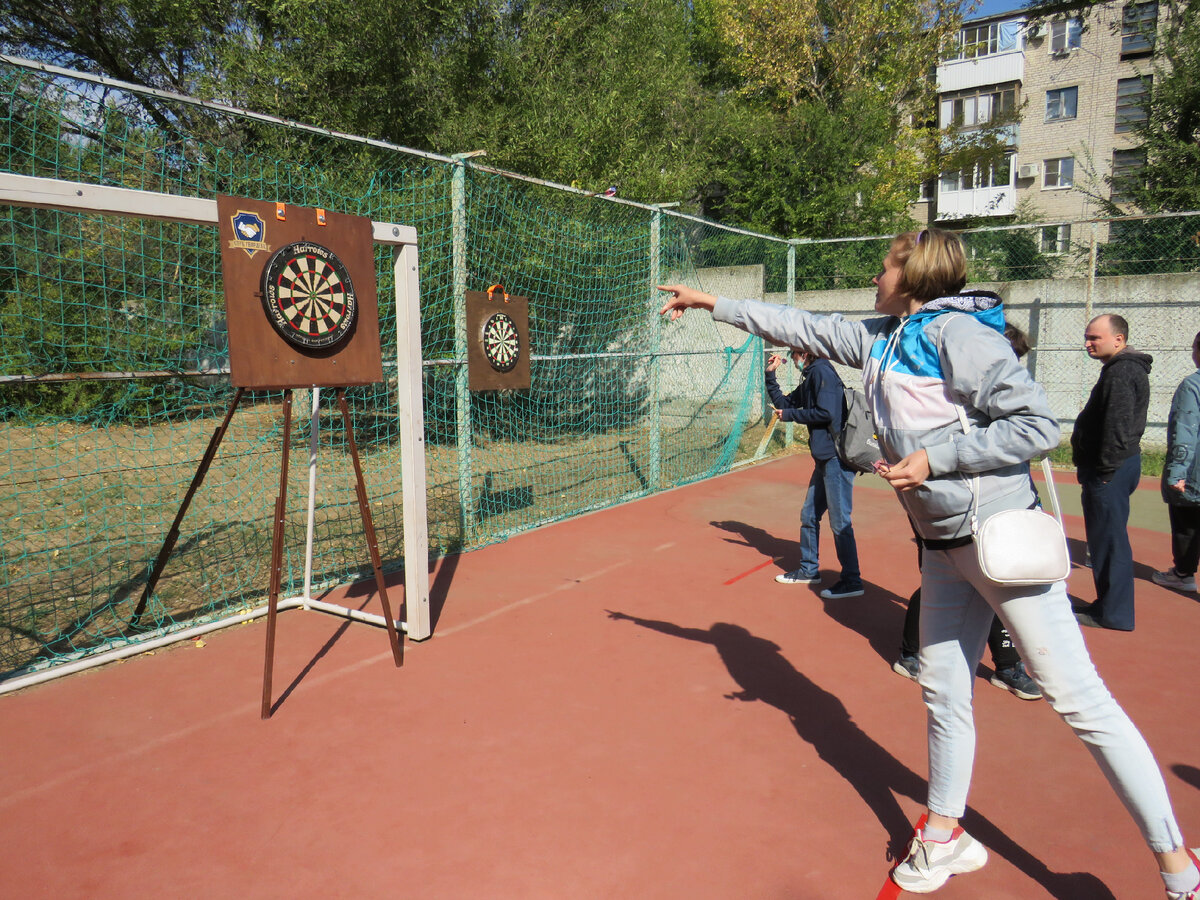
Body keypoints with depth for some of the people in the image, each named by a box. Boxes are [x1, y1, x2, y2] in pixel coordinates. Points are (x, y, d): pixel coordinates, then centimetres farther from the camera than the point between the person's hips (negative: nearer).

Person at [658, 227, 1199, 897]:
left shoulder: (955, 331, -14)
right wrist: (709, 302, 22)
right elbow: (800, 326, 19)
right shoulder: (881, 339, 11)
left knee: (1079, 699, -2)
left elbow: (1039, 425, -17)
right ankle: (945, 837, 32)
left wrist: (935, 457, -19)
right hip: (944, 544, 8)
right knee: (943, 689, 15)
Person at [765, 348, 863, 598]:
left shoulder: (822, 372, -11)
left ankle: (852, 581, 3)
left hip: (838, 458, -10)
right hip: (824, 458, 10)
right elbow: (783, 403, 24)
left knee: (839, 522, -5)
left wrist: (790, 415, -9)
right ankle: (808, 570, 30)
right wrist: (770, 375, 15)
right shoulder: (809, 379, 18)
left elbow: (826, 413, -21)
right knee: (809, 515, 17)